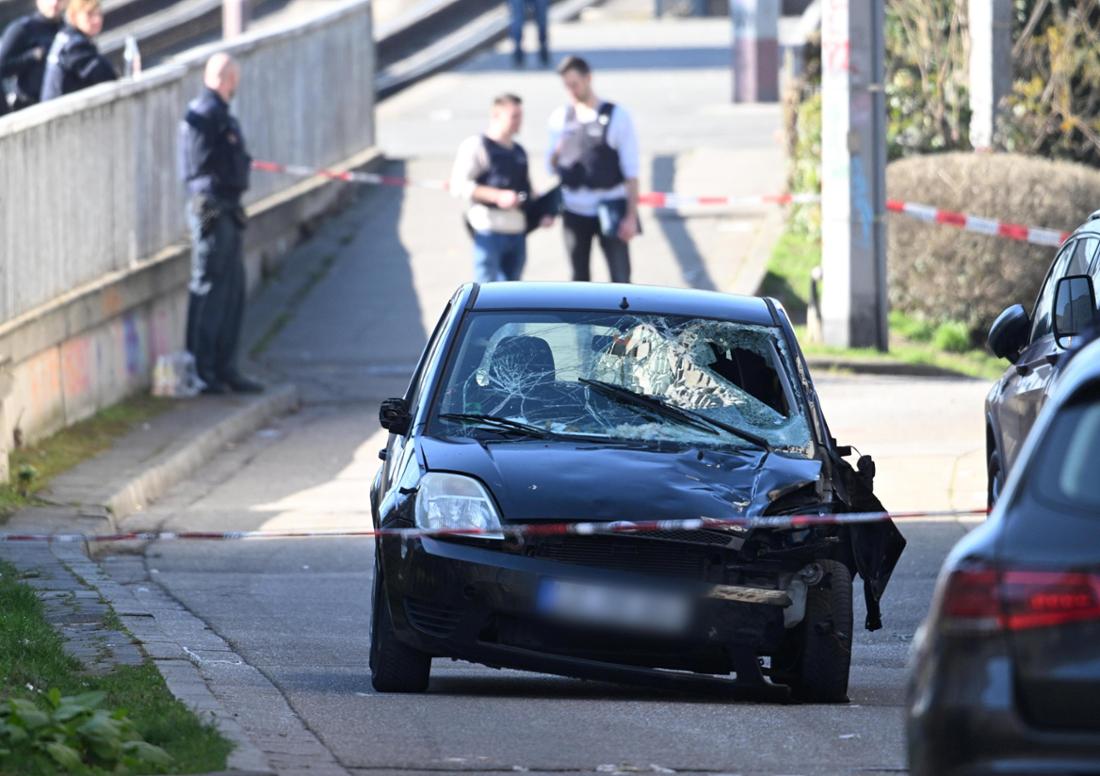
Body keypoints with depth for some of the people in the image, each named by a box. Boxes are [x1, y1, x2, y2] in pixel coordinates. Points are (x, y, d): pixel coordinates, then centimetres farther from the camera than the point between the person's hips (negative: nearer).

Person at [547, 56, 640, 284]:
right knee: (580, 279, 10)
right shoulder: (560, 118, 5)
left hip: (610, 210, -4)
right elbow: (552, 166, 13)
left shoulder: (616, 117, -6)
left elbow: (631, 172, -6)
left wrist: (631, 216, -11)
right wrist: (556, 155, -11)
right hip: (575, 211, 4)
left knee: (620, 278, -5)